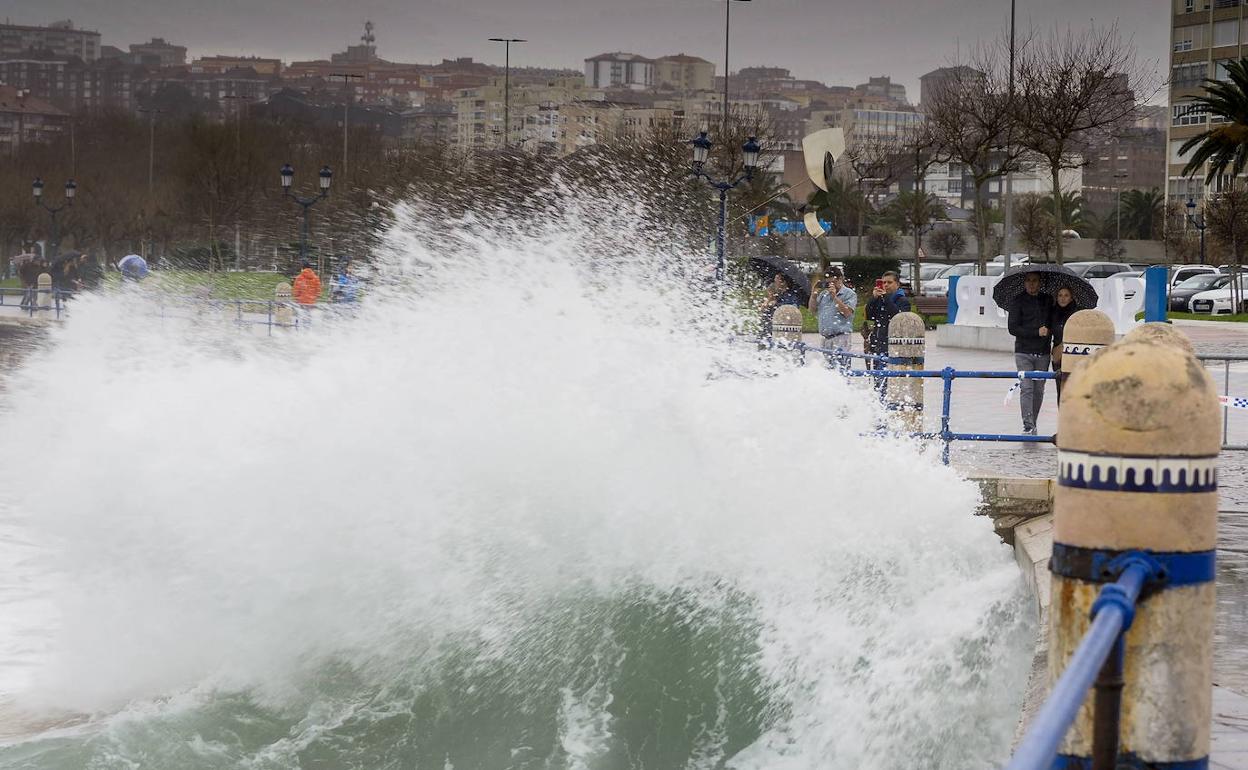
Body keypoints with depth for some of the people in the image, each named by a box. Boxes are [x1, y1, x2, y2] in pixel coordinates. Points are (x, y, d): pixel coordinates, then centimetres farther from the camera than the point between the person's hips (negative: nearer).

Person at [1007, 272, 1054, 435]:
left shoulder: (1048, 300, 10)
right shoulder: (1019, 301, -1)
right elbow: (1013, 328, -7)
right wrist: (1036, 332, -14)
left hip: (1043, 353, 3)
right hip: (1024, 352, -3)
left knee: (1038, 390, 6)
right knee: (1027, 388, -12)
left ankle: (1033, 424, 16)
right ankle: (1028, 426, -15)